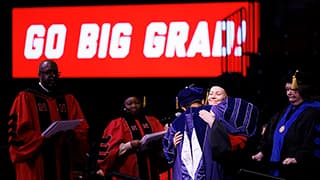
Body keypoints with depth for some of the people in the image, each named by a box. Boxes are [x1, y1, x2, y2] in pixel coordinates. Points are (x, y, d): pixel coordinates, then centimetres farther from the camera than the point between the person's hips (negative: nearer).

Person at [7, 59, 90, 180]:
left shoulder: (69, 100, 16)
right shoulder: (25, 98, 2)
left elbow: (82, 129, 9)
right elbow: (18, 131, -7)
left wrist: (72, 135, -14)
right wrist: (43, 138, -21)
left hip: (63, 164, 4)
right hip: (35, 165, -4)